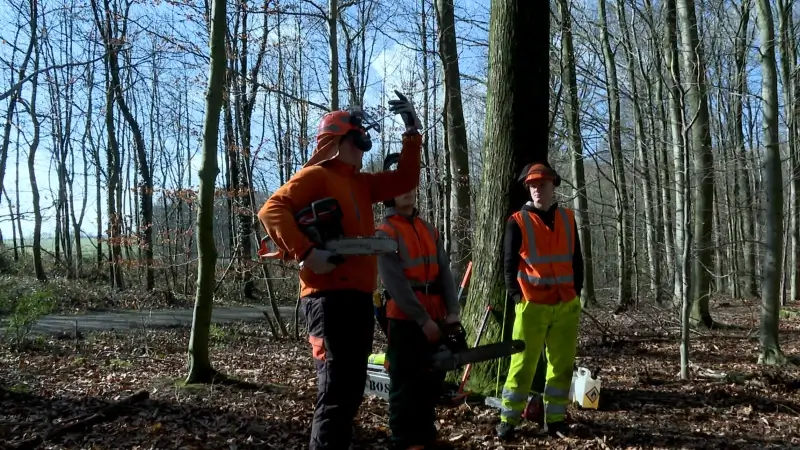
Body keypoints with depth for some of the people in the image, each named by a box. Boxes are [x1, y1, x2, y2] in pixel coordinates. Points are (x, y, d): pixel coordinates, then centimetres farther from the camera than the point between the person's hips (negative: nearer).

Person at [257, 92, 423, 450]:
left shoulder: (360, 183, 21)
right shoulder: (316, 175, -5)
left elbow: (405, 180, 25)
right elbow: (272, 209, -17)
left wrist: (412, 132, 17)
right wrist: (305, 252, -27)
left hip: (357, 297, 9)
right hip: (331, 297, -9)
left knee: (351, 390, 17)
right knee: (337, 392, -10)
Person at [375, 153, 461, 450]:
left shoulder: (429, 230, 14)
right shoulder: (385, 232, -9)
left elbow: (444, 273, 7)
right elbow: (395, 282, -16)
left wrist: (453, 312, -5)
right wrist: (423, 319, -17)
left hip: (435, 319, 7)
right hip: (405, 320, -7)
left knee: (432, 380, 15)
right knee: (406, 383, 0)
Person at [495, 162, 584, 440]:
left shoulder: (568, 219, 9)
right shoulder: (518, 222, -2)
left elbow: (576, 259, 14)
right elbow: (509, 263, -3)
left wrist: (577, 293, 8)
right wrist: (517, 297, -10)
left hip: (566, 305, 4)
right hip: (532, 305, -4)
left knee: (562, 364, 9)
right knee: (522, 364, 0)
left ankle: (555, 418, 21)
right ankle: (508, 420, 9)